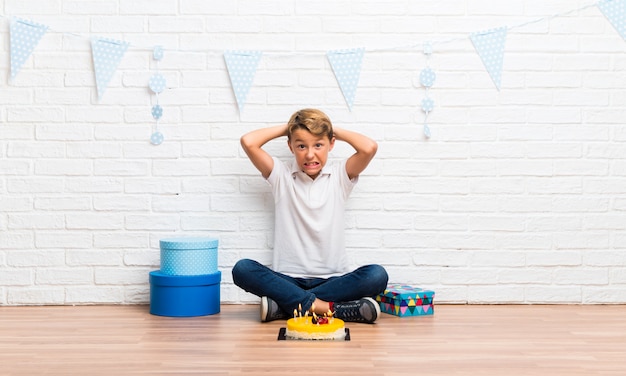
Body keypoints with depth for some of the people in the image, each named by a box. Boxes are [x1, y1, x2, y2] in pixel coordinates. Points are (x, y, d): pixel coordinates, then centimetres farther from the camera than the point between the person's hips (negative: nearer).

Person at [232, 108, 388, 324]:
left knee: (377, 276, -29)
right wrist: (285, 128, 6)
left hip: (332, 279, 0)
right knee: (242, 270, -28)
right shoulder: (281, 176, 7)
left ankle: (284, 305, -27)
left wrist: (335, 130, 5)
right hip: (288, 279, 0)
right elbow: (248, 142, -6)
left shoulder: (340, 175, 7)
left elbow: (369, 147, -11)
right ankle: (327, 308, -32)